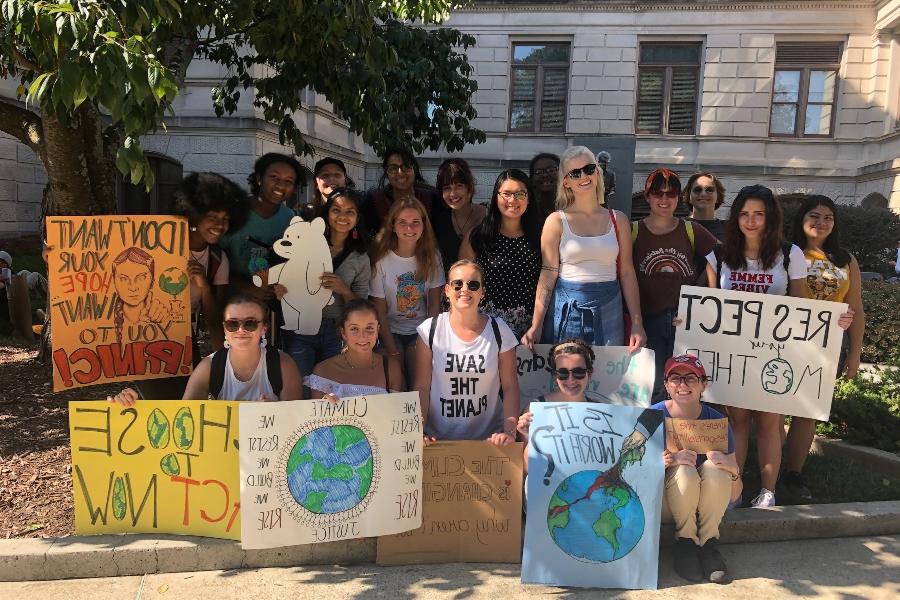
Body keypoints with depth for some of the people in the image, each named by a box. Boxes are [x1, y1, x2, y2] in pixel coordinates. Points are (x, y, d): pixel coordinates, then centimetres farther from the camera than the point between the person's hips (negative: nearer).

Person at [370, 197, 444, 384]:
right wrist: (392, 350, -13)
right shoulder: (382, 261, -12)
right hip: (391, 331, -1)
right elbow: (380, 311, -8)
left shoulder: (432, 257, -4)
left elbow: (434, 305, -1)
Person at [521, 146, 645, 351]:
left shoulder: (617, 220, 6)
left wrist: (637, 323, 1)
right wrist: (536, 325, -12)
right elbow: (548, 275, -5)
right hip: (567, 310, -2)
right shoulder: (556, 221, -1)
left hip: (608, 310, 2)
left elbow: (627, 273, 6)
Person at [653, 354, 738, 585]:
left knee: (714, 467, -28)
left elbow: (735, 470, -5)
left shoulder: (716, 420, -7)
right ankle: (685, 541, -10)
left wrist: (728, 465, -30)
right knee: (684, 471, -32)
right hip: (665, 499, -2)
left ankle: (708, 542, -12)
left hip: (707, 504, 2)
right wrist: (670, 459, -35)